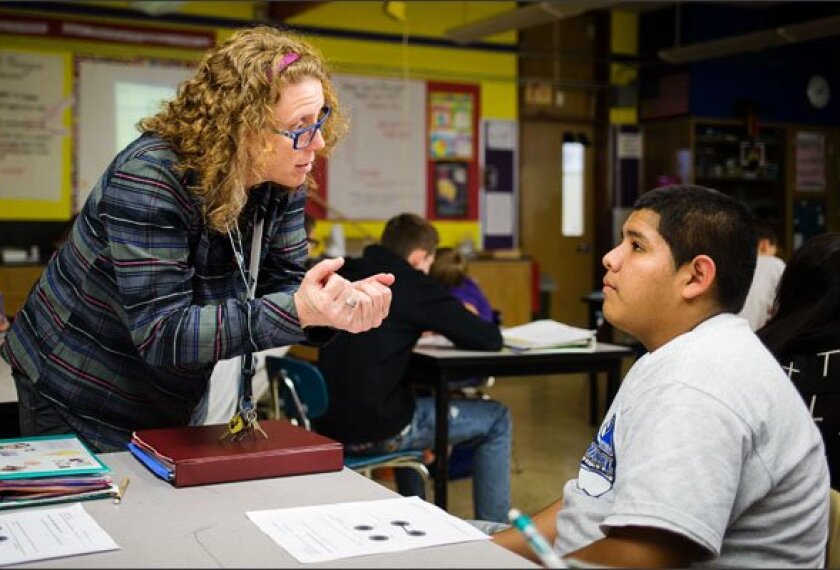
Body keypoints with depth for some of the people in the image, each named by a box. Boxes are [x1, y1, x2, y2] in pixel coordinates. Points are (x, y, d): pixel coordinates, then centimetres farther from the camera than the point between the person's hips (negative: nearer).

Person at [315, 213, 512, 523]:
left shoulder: (345, 276, 8)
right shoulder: (412, 284, -10)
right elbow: (490, 339, -9)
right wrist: (463, 321, 12)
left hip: (329, 424, 8)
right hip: (376, 430, -7)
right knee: (496, 419, 10)